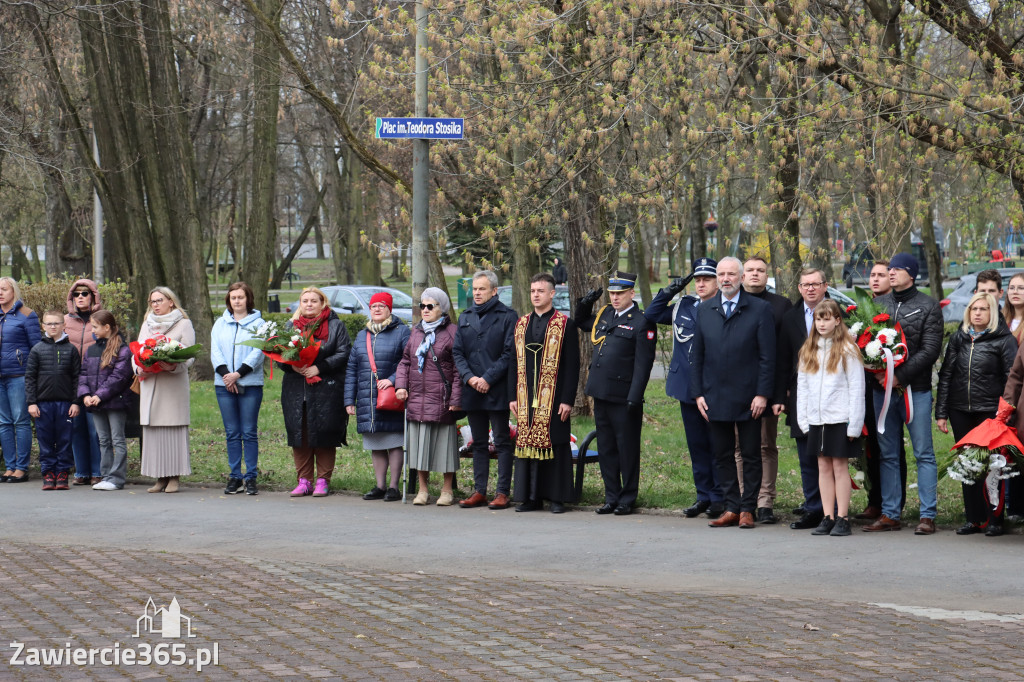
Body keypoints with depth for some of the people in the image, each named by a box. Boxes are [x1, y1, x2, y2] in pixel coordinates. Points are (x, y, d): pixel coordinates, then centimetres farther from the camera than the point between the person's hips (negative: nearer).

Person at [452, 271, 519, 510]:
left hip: (498, 391, -5)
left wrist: (488, 379, -14)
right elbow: (457, 352, 10)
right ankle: (479, 491, 14)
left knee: (502, 442, -1)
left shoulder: (508, 316, -2)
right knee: (479, 443, 10)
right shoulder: (465, 317, 14)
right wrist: (469, 377, -7)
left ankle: (503, 492, 1)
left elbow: (509, 353, -8)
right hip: (472, 391, 5)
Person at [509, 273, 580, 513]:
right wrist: (513, 396, 7)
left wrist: (567, 400, -11)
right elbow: (514, 363, 14)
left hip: (553, 399, -4)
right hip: (527, 399, 5)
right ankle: (531, 496, 11)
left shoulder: (565, 325, -2)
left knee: (556, 446, -1)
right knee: (527, 444, 5)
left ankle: (557, 498, 5)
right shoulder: (521, 324, 12)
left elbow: (572, 365, -5)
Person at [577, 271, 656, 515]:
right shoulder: (604, 315, 12)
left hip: (624, 397, -7)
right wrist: (585, 304, 12)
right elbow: (582, 323, 33)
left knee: (627, 450, 2)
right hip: (601, 394, 7)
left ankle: (627, 500, 10)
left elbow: (643, 363, -13)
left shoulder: (642, 322, -9)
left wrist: (634, 398, -18)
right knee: (605, 449, 12)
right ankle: (612, 497, 20)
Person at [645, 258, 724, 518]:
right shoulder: (683, 306, 11)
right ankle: (703, 496, 19)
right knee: (696, 445, 11)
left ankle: (719, 498, 7)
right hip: (687, 388, 6)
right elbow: (651, 315, 20)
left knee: (717, 445, -1)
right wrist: (669, 291, 7)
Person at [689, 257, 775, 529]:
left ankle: (748, 509, 10)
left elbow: (767, 356, -4)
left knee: (751, 455, 2)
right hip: (715, 399, 4)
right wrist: (698, 393, 4)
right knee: (722, 455, 6)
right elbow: (697, 356, 12)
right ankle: (731, 508, 12)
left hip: (748, 399, -3)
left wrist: (762, 394, -11)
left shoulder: (760, 309, -1)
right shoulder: (704, 311, 10)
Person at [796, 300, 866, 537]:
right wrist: (803, 419, 6)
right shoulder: (808, 351, 11)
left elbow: (856, 389, -7)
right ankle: (827, 518, 12)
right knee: (823, 467, 8)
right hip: (816, 419, 5)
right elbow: (802, 386, 13)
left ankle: (842, 519, 3)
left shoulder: (847, 350, -5)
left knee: (840, 466, -2)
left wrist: (854, 424, -11)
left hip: (840, 419, -5)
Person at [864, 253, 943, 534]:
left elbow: (930, 350, -8)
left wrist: (900, 375, -16)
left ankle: (927, 516, 1)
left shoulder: (928, 306, -1)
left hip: (915, 389, -4)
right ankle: (889, 514, 13)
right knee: (887, 455, 8)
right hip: (883, 389, 4)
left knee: (924, 454, -1)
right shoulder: (878, 304, 12)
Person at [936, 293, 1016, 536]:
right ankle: (974, 519, 14)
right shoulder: (958, 338, 10)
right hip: (960, 412, 4)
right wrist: (941, 413, 6)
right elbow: (945, 376, 11)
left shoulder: (1004, 340, -2)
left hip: (990, 411, -4)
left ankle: (994, 519, 6)